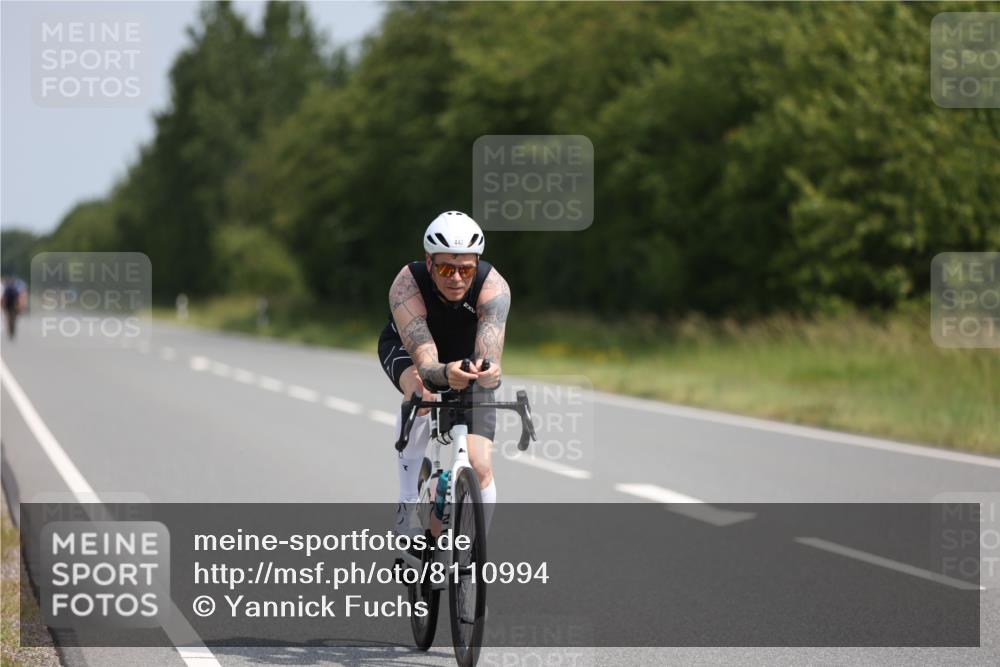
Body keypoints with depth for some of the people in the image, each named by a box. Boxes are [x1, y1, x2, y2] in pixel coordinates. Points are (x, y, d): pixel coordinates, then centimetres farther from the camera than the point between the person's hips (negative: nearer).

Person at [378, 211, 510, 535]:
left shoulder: (493, 287, -34)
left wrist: (488, 371, -71)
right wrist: (445, 374, -68)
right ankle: (408, 502, -23)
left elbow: (490, 350, -47)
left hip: (468, 359, 2)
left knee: (480, 468, -13)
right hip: (405, 351, -1)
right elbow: (425, 362, -45)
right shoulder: (406, 286, -37)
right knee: (421, 392, -39)